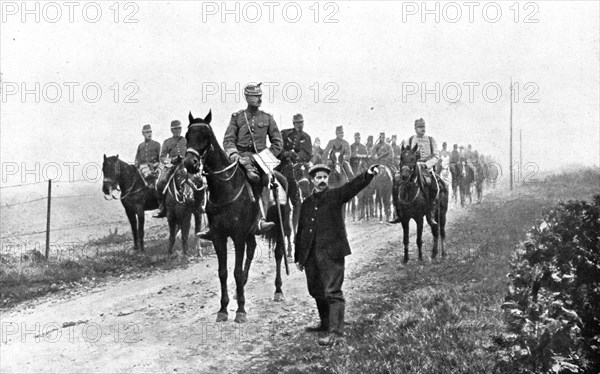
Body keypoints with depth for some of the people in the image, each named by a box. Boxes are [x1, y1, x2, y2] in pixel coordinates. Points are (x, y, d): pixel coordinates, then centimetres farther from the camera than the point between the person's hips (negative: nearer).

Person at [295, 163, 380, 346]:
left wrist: (368, 175, -35)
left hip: (331, 252, -6)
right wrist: (298, 257, 18)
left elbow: (353, 187, -16)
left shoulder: (336, 196, 3)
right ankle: (326, 323, 33)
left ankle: (334, 331, -11)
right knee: (316, 291, 16)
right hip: (311, 254, 6)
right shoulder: (306, 203, 16)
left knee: (332, 292, -10)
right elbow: (300, 231, 19)